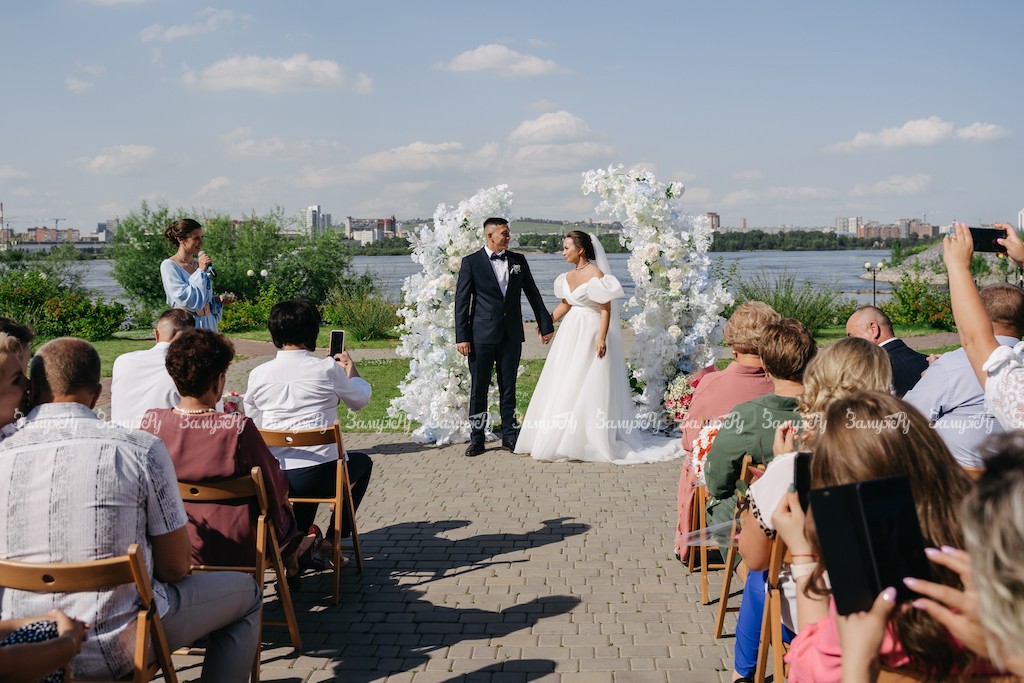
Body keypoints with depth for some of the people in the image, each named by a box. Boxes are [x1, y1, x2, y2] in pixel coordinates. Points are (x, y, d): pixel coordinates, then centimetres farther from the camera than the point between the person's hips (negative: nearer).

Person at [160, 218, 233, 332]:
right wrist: (201, 271, -12)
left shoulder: (199, 264, 12)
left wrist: (218, 299, 3)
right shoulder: (169, 266, -7)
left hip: (208, 325, 6)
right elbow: (185, 299, -16)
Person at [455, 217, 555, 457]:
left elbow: (533, 294, 14)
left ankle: (509, 436, 17)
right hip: (481, 335, -3)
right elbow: (461, 301, -3)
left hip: (511, 335, 3)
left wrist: (545, 324, 14)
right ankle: (476, 439, 10)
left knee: (508, 388, 9)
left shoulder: (518, 261, 8)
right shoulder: (471, 262, -2)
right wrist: (461, 337, -9)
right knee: (478, 389, 3)